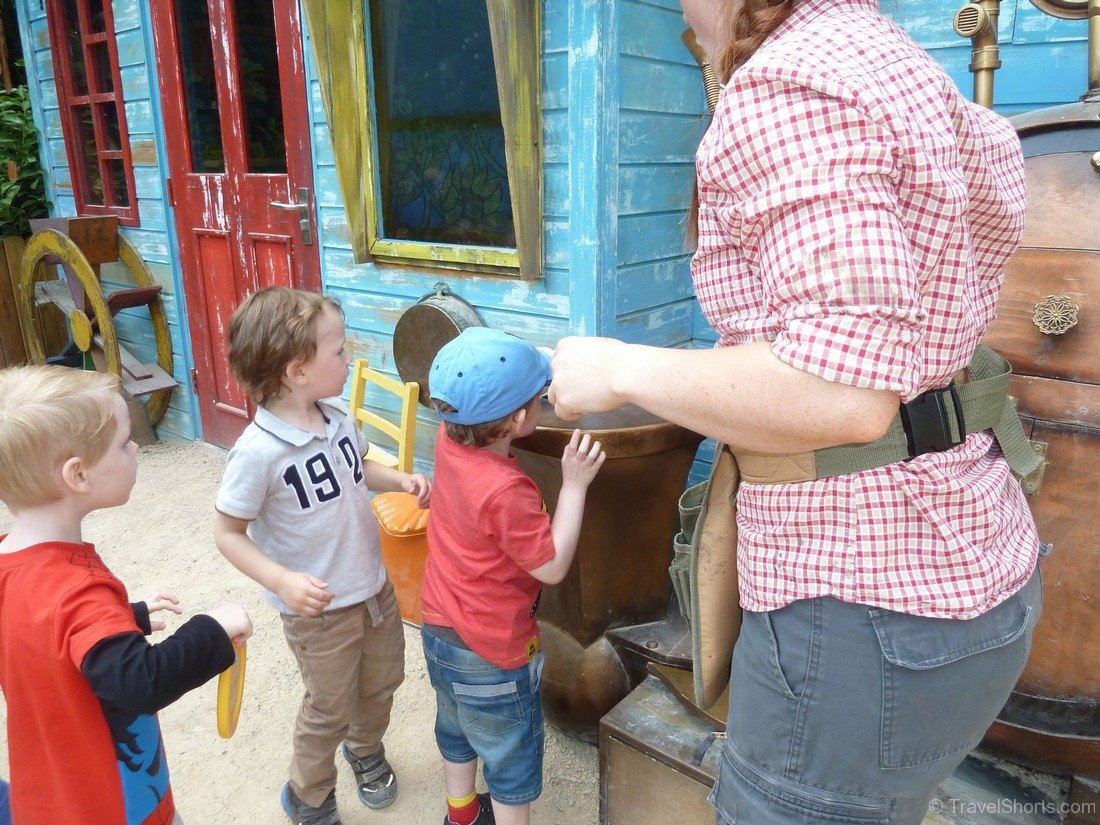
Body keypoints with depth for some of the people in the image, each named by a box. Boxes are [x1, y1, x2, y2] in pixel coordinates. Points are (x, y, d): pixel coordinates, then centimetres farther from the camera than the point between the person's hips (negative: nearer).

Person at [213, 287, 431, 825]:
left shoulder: (339, 416, -7)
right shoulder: (259, 452, -27)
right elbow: (227, 533, -17)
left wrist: (401, 480, -4)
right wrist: (281, 581, -29)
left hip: (375, 586, 6)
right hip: (320, 607, -6)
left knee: (381, 683, 25)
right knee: (330, 709, 13)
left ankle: (366, 749, 57)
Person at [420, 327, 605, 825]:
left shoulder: (450, 442, -13)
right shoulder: (506, 491, -34)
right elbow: (552, 566, -24)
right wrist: (574, 484, -24)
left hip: (439, 630, 8)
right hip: (491, 653, -8)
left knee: (456, 729, 30)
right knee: (511, 759, 15)